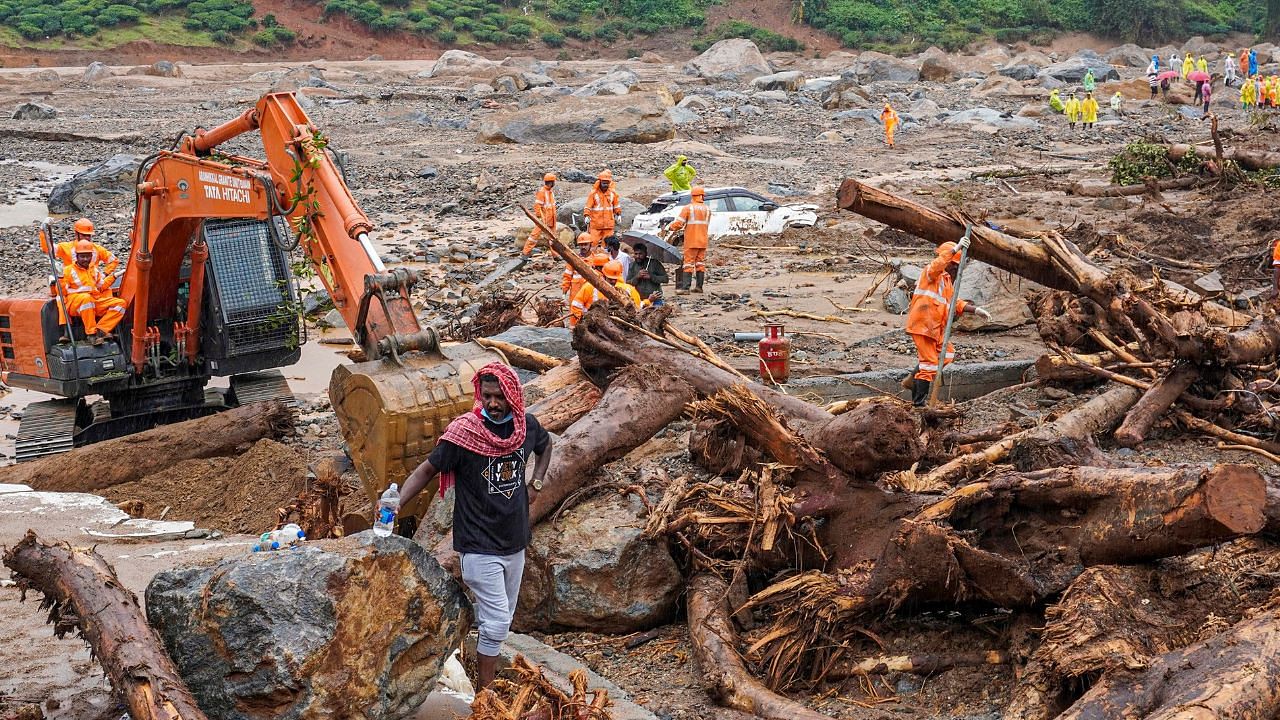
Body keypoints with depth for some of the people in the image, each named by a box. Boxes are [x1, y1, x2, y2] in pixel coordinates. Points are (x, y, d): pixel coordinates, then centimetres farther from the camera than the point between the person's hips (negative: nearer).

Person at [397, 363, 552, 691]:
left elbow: (545, 445, 22)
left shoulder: (526, 425, -2)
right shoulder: (464, 431, -17)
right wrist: (394, 505, -26)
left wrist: (535, 485, 10)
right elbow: (427, 470, -13)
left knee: (499, 620, 15)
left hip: (515, 543, 6)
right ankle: (486, 693, 3)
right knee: (497, 622, -8)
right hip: (479, 546, -5)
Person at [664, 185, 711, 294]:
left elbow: (679, 223, -13)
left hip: (691, 241, -5)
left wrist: (669, 228, 3)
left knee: (688, 263, -5)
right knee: (700, 263, 11)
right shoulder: (707, 209, 8)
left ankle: (685, 287, -11)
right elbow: (706, 225, 12)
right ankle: (699, 286, 12)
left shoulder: (687, 208, -9)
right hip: (703, 241, 5)